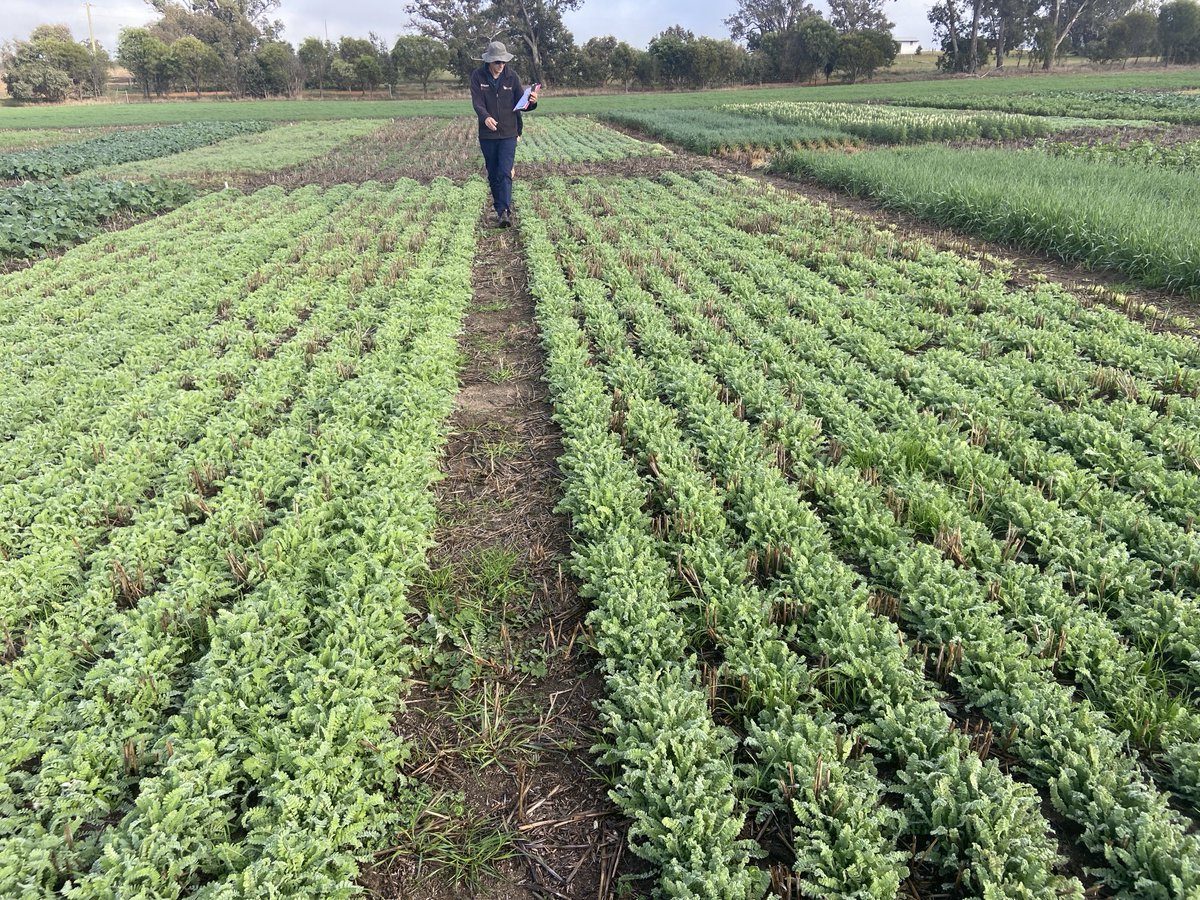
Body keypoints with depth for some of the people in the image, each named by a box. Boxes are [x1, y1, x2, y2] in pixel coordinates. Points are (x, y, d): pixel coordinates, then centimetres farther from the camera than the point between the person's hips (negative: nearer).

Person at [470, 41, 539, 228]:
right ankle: (500, 210, 23)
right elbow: (477, 102, -13)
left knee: (505, 174, -13)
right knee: (493, 175, 10)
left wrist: (531, 102, -25)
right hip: (487, 134, 1)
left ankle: (505, 212, -18)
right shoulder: (478, 76, -3)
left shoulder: (511, 76, 0)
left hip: (508, 133, -1)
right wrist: (485, 117, -35)